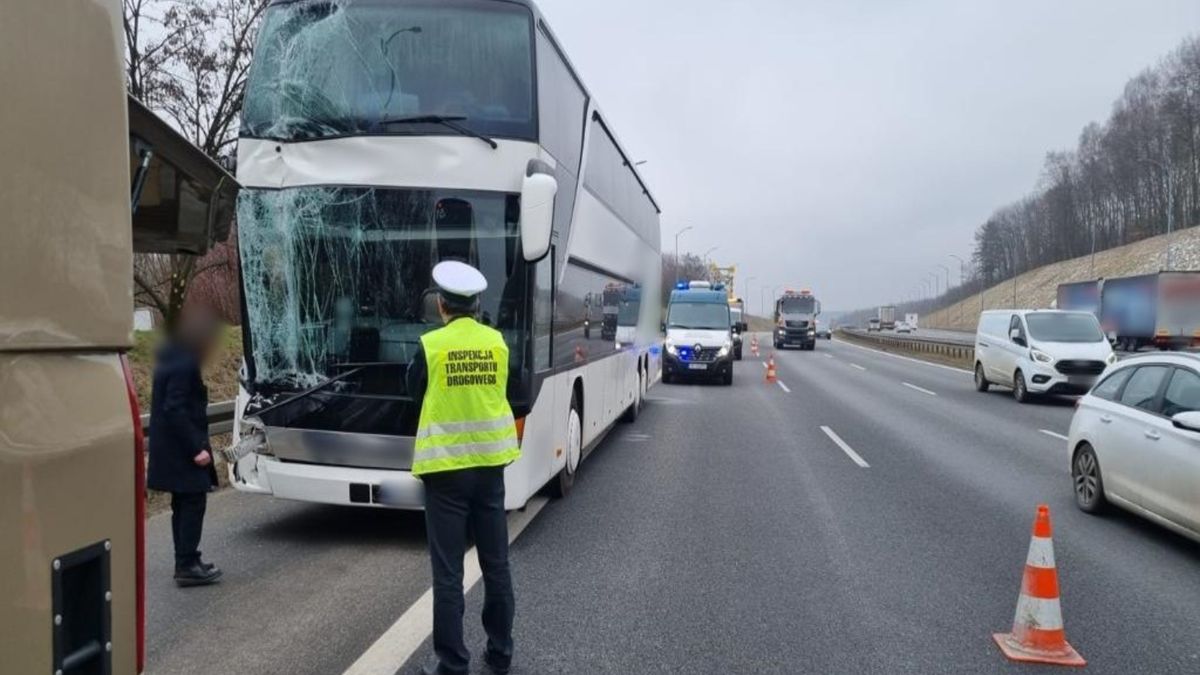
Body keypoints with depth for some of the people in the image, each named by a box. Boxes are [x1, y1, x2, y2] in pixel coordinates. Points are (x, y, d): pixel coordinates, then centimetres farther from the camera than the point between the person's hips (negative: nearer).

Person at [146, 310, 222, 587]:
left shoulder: (173, 359, 13)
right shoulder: (184, 364, -18)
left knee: (183, 506, 15)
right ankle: (187, 566, 0)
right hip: (183, 451, -10)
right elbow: (175, 409, -24)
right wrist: (196, 448, -23)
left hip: (175, 450, 10)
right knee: (193, 504, -4)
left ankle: (185, 563, 22)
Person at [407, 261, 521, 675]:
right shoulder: (497, 343, -1)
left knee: (448, 573, 4)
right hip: (489, 464, 4)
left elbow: (415, 392, 5)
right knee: (496, 564, 14)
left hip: (445, 468, -3)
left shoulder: (430, 345, -11)